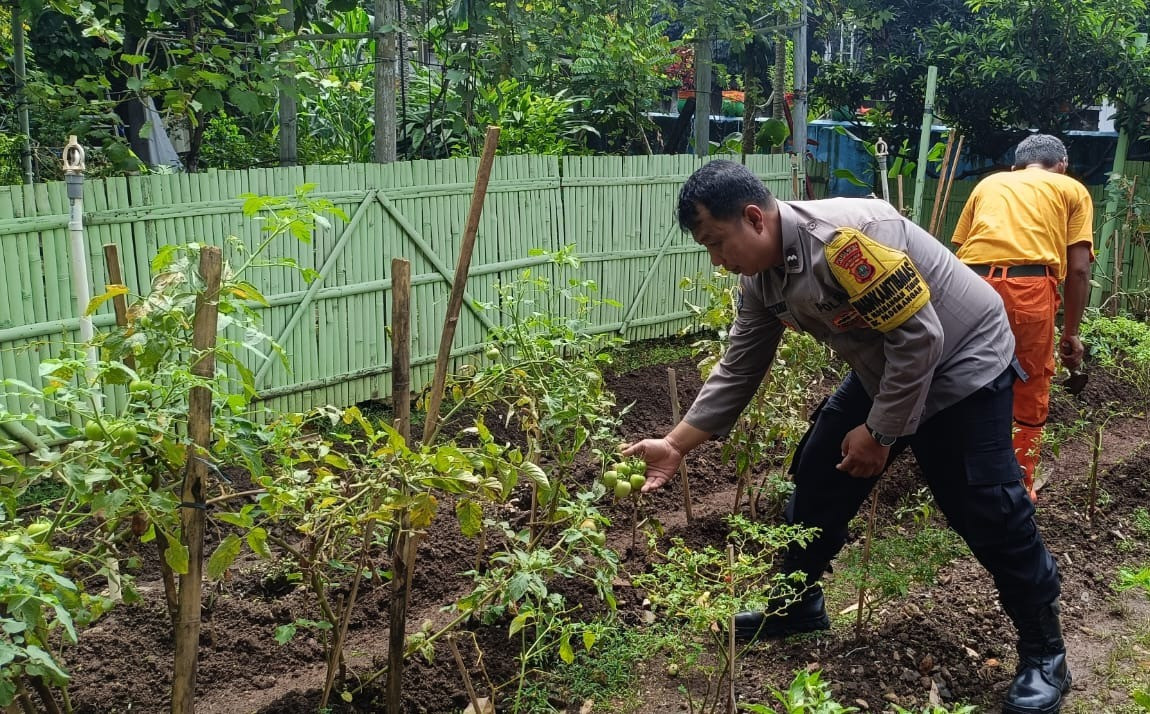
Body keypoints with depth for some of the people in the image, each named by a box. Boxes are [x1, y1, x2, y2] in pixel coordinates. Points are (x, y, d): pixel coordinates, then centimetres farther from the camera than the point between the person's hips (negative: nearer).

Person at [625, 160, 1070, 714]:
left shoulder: (843, 236, -33)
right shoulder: (761, 280, -6)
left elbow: (919, 337, -30)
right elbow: (738, 371, 2)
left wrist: (880, 432, -20)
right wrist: (675, 445, -1)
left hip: (962, 362, -8)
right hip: (883, 372, 8)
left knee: (987, 512, -8)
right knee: (820, 475, 8)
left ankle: (1044, 654, 11)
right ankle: (796, 606, 25)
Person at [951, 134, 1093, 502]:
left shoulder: (988, 183, 28)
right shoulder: (1072, 189, 21)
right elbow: (1078, 269, 11)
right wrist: (1070, 332, 17)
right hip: (1029, 287, -2)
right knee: (1031, 396, 15)